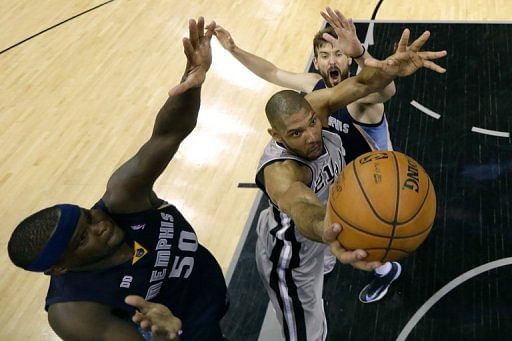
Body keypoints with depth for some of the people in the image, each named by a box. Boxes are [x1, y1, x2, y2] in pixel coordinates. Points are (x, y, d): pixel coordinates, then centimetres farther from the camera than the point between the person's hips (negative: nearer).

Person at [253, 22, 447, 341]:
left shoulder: (314, 105, -26)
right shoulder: (279, 170, -44)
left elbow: (361, 84, -38)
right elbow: (305, 210, -64)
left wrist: (390, 68, -62)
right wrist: (327, 233, -88)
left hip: (311, 239, 7)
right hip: (289, 259, -7)